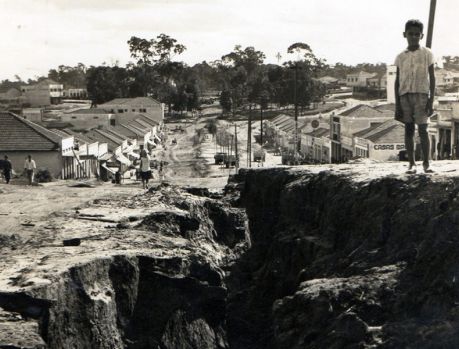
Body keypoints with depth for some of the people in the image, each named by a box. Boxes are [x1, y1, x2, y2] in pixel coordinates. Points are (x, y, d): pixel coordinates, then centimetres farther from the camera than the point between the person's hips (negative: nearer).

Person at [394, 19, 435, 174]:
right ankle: (411, 163, 6)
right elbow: (397, 80, 11)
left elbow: (432, 78, 3)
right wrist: (397, 104, 5)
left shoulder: (427, 53, 4)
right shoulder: (400, 57, 10)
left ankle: (426, 163, -1)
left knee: (423, 129, -7)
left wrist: (431, 101, -5)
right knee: (408, 129, 2)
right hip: (405, 95, 2)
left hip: (421, 95, -2)